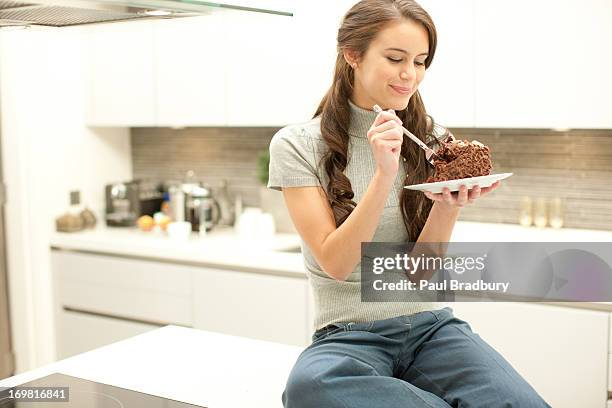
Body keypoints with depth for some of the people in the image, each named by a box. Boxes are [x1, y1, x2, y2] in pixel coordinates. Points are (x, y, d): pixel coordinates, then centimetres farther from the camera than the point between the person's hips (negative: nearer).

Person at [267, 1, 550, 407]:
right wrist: (384, 175, -22)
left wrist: (449, 204, -19)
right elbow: (337, 264, -11)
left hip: (431, 326, 1)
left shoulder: (431, 140, 6)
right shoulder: (297, 145, -4)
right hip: (350, 336, 0)